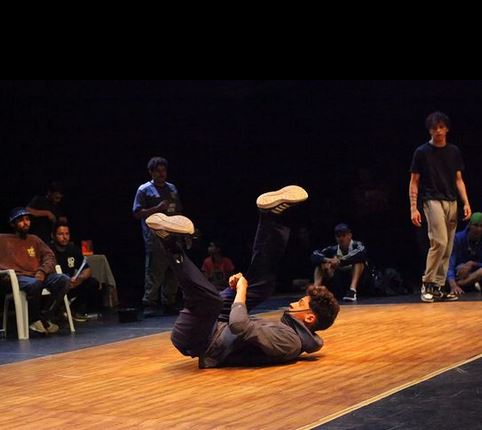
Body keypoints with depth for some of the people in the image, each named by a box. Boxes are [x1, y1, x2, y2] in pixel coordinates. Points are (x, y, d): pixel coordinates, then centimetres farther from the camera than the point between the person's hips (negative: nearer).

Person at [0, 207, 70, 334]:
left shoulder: (34, 240, 24)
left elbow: (49, 256, 12)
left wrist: (42, 271, -8)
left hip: (38, 276, 4)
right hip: (18, 277, -4)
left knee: (64, 280, -24)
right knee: (34, 284, -39)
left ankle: (46, 318, -23)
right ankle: (35, 318, -16)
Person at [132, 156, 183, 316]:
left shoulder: (172, 188, 19)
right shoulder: (144, 190, 1)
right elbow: (137, 213, -6)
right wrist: (157, 208, -15)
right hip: (155, 238, -6)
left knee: (173, 273, 7)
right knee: (154, 273, -10)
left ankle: (169, 304, 16)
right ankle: (150, 305, -7)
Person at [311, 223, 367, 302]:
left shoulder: (357, 246, -8)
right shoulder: (332, 249, 0)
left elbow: (362, 253, -32)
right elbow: (314, 255, -11)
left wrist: (340, 261, -35)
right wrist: (327, 260, -31)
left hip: (357, 283, -3)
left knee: (358, 259, -23)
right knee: (322, 263, -9)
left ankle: (353, 290, -41)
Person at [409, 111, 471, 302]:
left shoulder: (454, 151, 13)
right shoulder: (422, 152, 1)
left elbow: (458, 180, 16)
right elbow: (414, 182, 2)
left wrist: (466, 203, 5)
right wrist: (413, 208, -5)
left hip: (452, 202, 5)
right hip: (433, 200, -5)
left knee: (447, 249, 3)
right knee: (440, 242, -19)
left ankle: (438, 287, 10)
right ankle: (427, 284, -7)